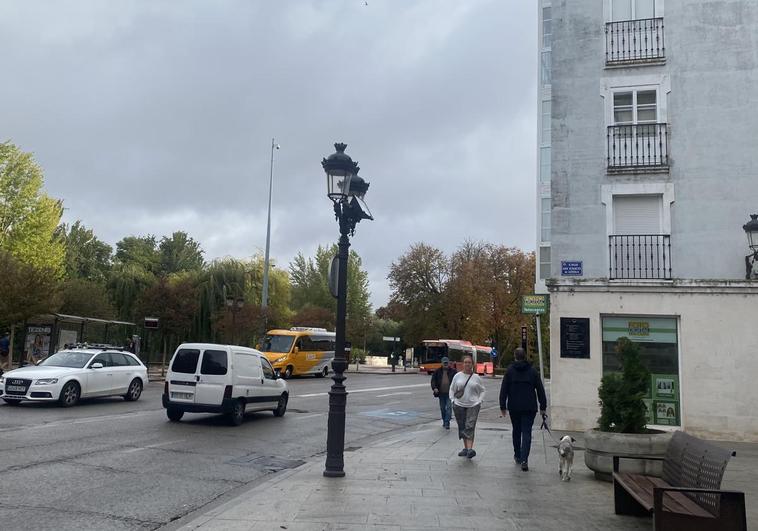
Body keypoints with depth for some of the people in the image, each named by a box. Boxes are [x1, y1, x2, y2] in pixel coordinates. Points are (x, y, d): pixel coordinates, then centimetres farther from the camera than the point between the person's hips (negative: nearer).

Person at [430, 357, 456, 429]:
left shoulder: (453, 371, 2)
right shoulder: (438, 371, 6)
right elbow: (433, 380, 6)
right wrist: (434, 388, -10)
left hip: (450, 393, -3)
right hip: (441, 393, 3)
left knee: (448, 408, -11)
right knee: (442, 408, 11)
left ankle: (447, 423, -10)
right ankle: (444, 422, 26)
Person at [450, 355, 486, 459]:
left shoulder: (476, 377, 4)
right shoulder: (457, 376, 6)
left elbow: (482, 391, 12)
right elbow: (452, 389, 13)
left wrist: (479, 401, -1)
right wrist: (452, 400, 1)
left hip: (473, 405, -2)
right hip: (459, 405, 2)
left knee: (470, 427, -15)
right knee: (462, 427, 7)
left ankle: (470, 449, -24)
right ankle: (465, 448, 20)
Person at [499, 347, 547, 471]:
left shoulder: (510, 371, 0)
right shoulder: (532, 371, 2)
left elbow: (503, 390, -2)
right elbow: (540, 390, 3)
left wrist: (503, 407, 3)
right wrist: (543, 407, 8)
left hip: (514, 407, 1)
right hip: (529, 408, 0)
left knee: (516, 431, 17)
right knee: (527, 432, -1)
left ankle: (517, 456, 28)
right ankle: (524, 459, -13)